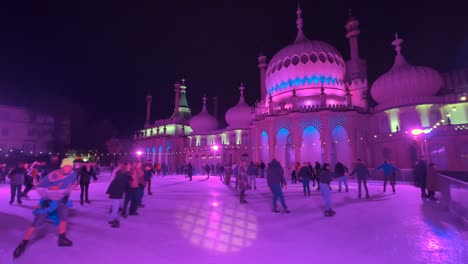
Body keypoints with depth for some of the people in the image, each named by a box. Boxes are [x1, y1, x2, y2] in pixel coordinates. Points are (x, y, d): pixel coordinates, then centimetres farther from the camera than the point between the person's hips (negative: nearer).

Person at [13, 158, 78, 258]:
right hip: (48, 200, -5)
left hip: (61, 199, 5)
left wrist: (67, 195, 2)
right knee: (38, 222, -7)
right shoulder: (54, 175, -28)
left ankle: (62, 238, 14)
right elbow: (40, 186, -17)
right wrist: (44, 198, -21)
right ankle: (23, 244, 7)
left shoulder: (73, 174, -13)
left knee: (64, 215, 0)